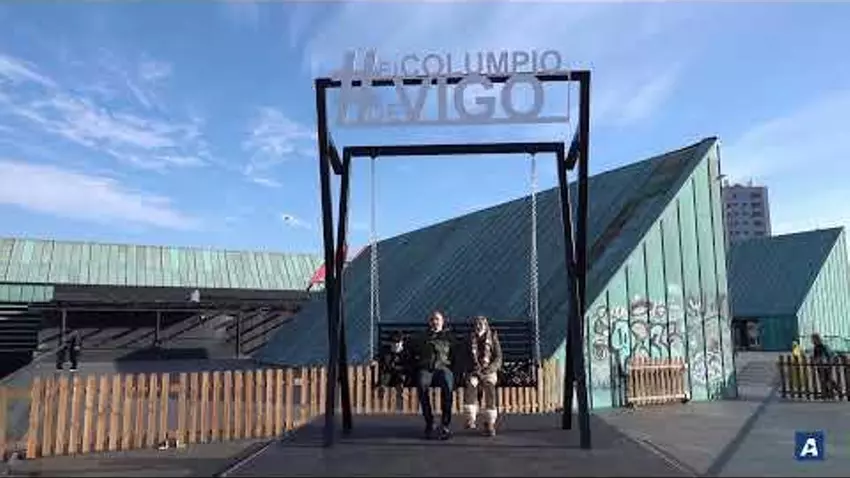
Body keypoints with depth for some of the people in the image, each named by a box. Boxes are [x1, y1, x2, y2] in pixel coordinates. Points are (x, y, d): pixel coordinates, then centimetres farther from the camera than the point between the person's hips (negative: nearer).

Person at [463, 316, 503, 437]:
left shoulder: (493, 340, 7)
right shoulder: (470, 341, 13)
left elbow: (498, 360, 0)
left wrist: (487, 370, -15)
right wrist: (473, 369, -10)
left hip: (489, 372, -1)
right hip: (473, 373, 1)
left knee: (489, 388, -30)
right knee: (469, 385, -31)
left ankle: (489, 424, -25)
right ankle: (471, 419, -31)